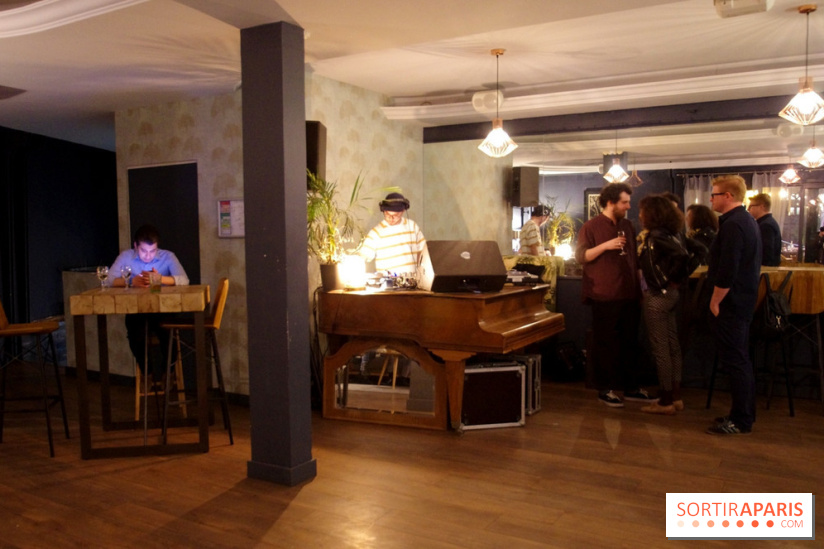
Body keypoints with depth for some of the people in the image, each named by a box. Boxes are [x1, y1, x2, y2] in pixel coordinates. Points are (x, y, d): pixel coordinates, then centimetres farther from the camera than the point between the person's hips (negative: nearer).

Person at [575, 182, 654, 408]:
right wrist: (606, 245, -21)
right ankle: (605, 389, 11)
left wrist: (638, 287, 18)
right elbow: (581, 256, -10)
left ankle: (630, 388, 22)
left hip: (629, 294, 6)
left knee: (629, 342, 11)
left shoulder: (627, 225, 15)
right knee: (606, 343, 1)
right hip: (605, 296, -6)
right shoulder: (591, 226, -4)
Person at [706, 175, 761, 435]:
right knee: (740, 359, 16)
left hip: (730, 304, -11)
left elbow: (726, 272, -26)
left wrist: (715, 302, -15)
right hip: (744, 300, 11)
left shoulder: (732, 225, -20)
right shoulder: (749, 221, 14)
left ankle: (740, 422, 4)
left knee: (735, 361, -4)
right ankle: (744, 415, 25)